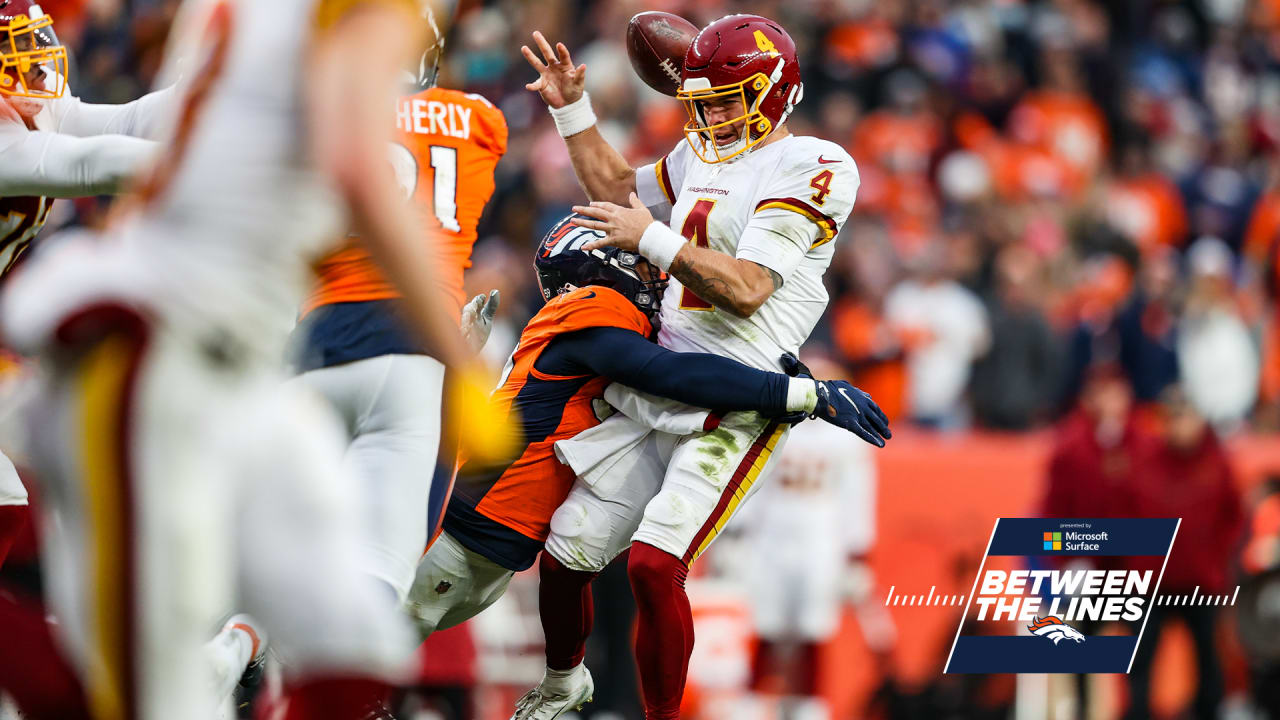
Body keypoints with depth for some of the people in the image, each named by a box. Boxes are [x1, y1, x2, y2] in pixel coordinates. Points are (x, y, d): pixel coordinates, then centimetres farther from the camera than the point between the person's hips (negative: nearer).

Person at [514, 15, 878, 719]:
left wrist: (652, 239, -18)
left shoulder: (811, 167, -10)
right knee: (564, 554, 10)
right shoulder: (700, 156, 16)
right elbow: (620, 192, 36)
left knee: (654, 563, -25)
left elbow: (748, 290, -19)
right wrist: (572, 110, 28)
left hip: (739, 404, -8)